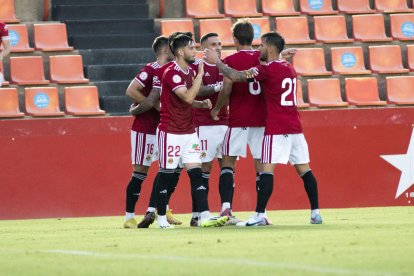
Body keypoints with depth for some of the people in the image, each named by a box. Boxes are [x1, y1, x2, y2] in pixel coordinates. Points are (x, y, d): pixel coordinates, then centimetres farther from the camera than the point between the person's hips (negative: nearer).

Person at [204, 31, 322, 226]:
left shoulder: (268, 69, -10)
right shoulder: (289, 68, 15)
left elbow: (236, 76, -12)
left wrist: (216, 61, 1)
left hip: (276, 129, -8)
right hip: (295, 127, 8)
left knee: (267, 169, -10)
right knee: (304, 169, 8)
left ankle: (259, 215, -15)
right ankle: (315, 213, 7)